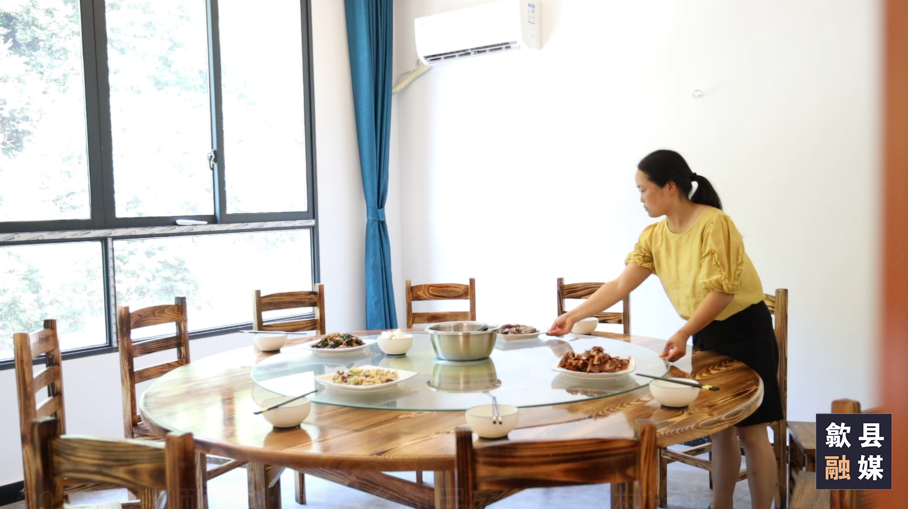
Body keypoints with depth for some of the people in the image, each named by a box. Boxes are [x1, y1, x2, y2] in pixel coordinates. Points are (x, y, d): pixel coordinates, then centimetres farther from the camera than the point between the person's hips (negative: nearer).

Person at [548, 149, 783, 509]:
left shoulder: (714, 224, -22)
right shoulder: (654, 235, -1)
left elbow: (722, 292, -24)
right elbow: (620, 285, -3)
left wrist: (682, 334, -33)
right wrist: (573, 316, -7)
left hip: (744, 331, -6)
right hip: (706, 332, 7)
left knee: (750, 430, 0)